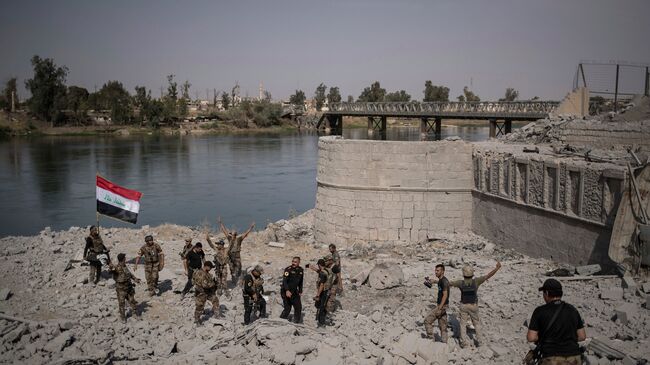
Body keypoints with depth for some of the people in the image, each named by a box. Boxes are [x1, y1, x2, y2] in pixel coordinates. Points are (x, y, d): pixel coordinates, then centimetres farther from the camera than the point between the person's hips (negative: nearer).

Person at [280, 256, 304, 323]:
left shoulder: (300, 270, 6)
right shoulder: (288, 269, -14)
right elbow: (284, 281, -22)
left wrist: (300, 291, 17)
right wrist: (287, 291, -32)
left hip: (295, 292, 6)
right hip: (286, 292, -6)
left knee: (298, 307, 6)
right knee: (287, 308, -6)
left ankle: (297, 322, 19)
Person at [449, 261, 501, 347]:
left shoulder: (461, 283, -14)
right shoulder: (476, 281, -17)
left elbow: (450, 283, 3)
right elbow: (488, 276, -19)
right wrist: (497, 268, -18)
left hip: (464, 306, 0)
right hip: (474, 306, 0)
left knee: (463, 324, 11)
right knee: (477, 323, 18)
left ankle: (463, 342, 8)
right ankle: (479, 341, 18)